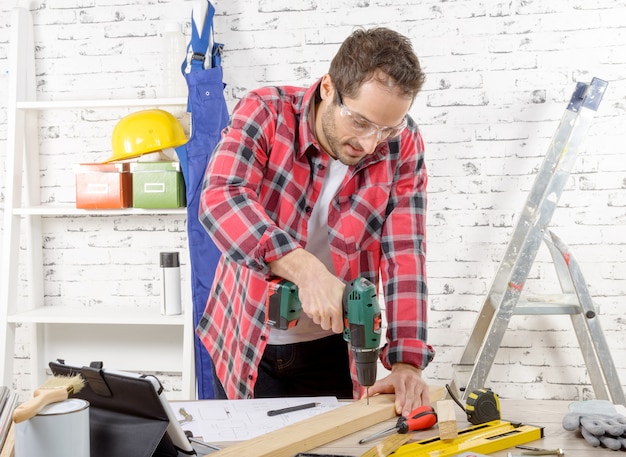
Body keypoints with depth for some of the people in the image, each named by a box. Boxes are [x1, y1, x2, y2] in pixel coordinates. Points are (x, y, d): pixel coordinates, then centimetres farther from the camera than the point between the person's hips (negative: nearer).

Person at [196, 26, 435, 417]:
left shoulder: (402, 146, -11)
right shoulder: (265, 114, -16)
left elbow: (405, 253, -15)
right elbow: (220, 199, -32)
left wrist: (407, 361, -25)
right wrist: (304, 268, -45)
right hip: (246, 344, -1)